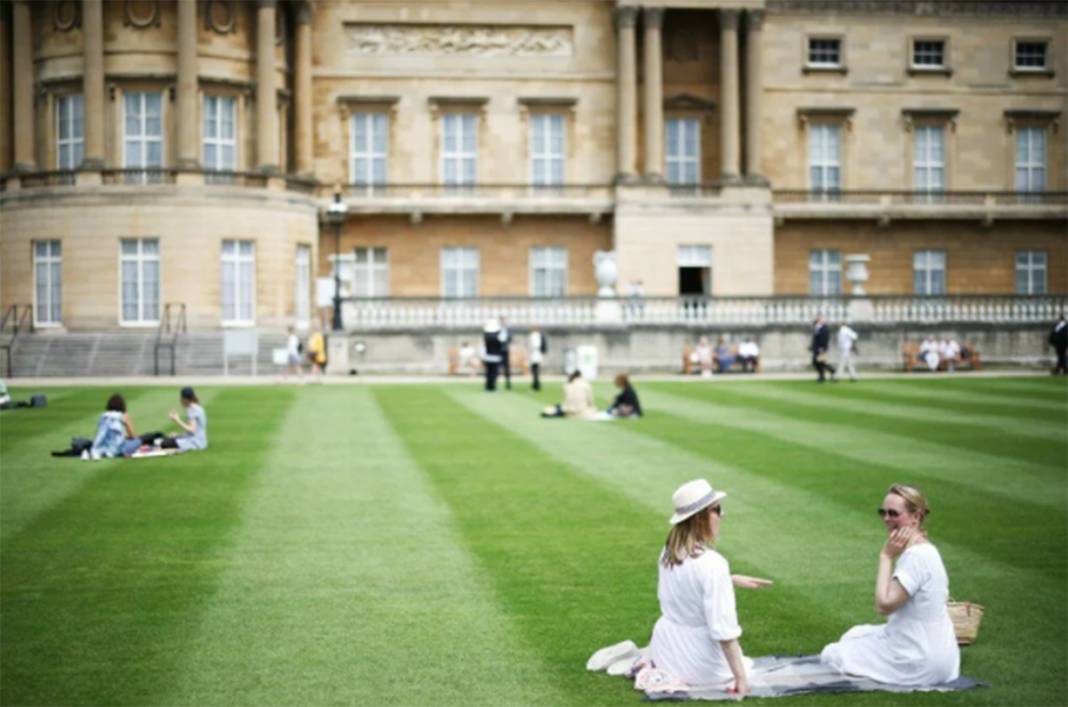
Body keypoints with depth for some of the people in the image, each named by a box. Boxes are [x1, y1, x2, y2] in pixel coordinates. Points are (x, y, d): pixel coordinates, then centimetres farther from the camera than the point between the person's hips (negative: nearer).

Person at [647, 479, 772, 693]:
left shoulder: (668, 551, -3)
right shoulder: (713, 563, -27)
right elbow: (723, 629, -26)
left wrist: (732, 580, 13)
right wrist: (741, 679, -20)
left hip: (665, 650, 6)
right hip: (701, 665, -6)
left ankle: (654, 666, 13)